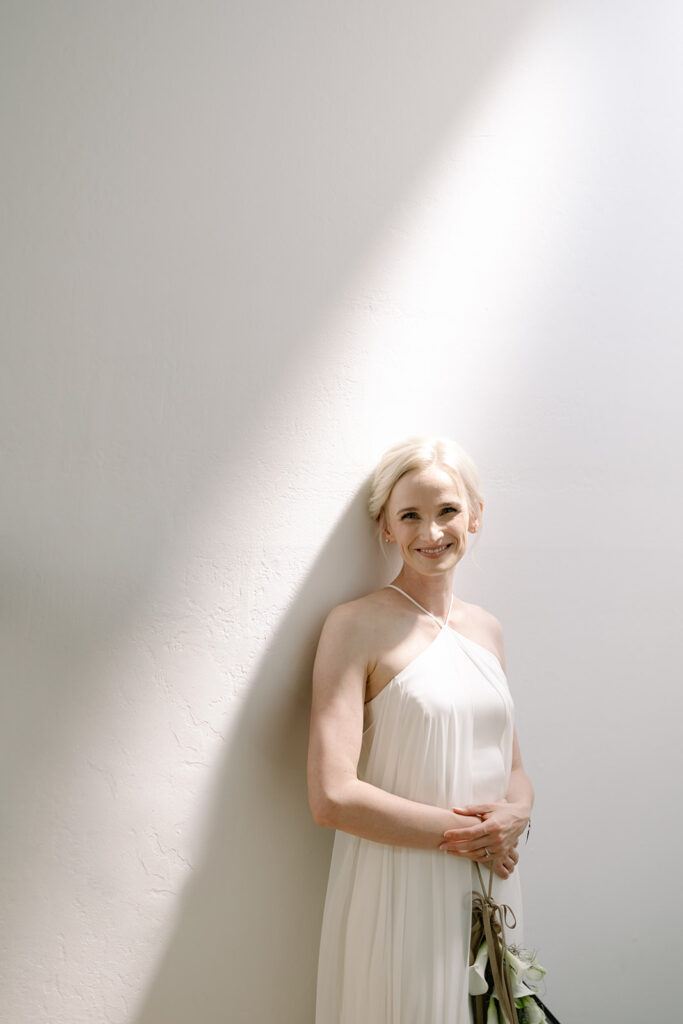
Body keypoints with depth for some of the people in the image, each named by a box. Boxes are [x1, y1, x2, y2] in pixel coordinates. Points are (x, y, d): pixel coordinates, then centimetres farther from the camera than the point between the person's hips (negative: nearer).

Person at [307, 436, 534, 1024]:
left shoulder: (487, 629, 5)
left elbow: (515, 769, 11)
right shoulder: (357, 626, -14)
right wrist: (462, 832, -14)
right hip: (399, 892, -5)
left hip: (490, 889, 6)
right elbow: (332, 797, -20)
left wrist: (515, 815, -10)